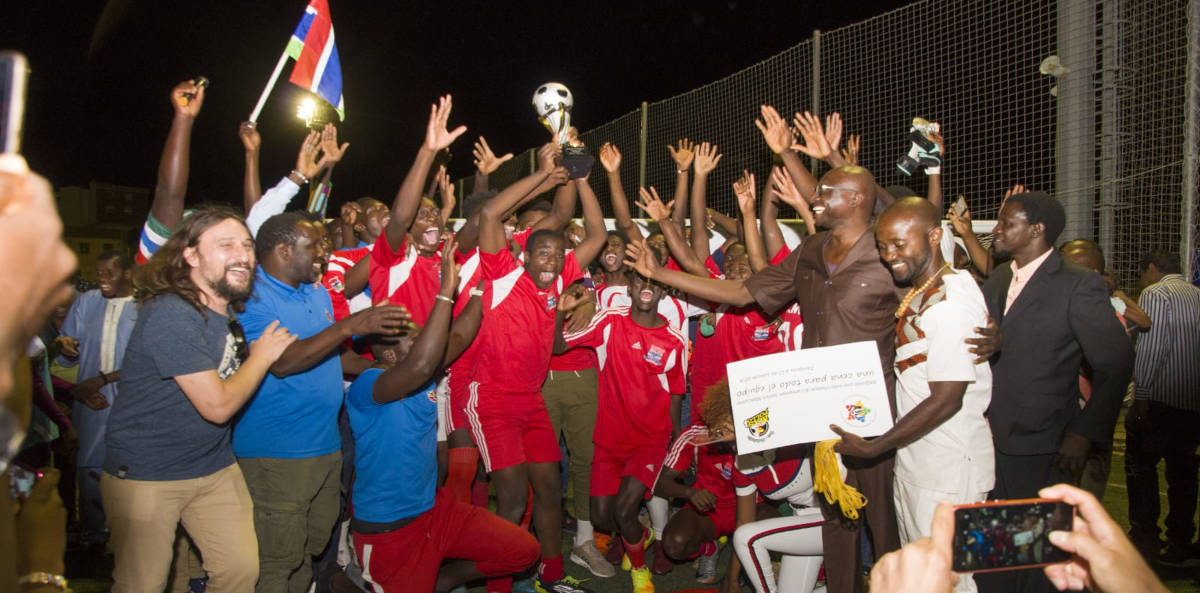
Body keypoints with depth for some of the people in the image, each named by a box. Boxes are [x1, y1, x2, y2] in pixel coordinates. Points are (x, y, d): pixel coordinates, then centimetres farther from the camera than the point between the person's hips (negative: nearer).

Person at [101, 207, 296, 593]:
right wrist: (263, 355, -10)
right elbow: (218, 405, -23)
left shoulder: (230, 310, 4)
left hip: (216, 468, 8)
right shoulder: (171, 315, -23)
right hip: (145, 475, -7)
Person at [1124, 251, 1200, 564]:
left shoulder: (1155, 294, -7)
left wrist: (1141, 392, -13)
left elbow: (1152, 347, -16)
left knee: (1140, 463, 3)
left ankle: (1144, 534, 3)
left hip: (1161, 397, -7)